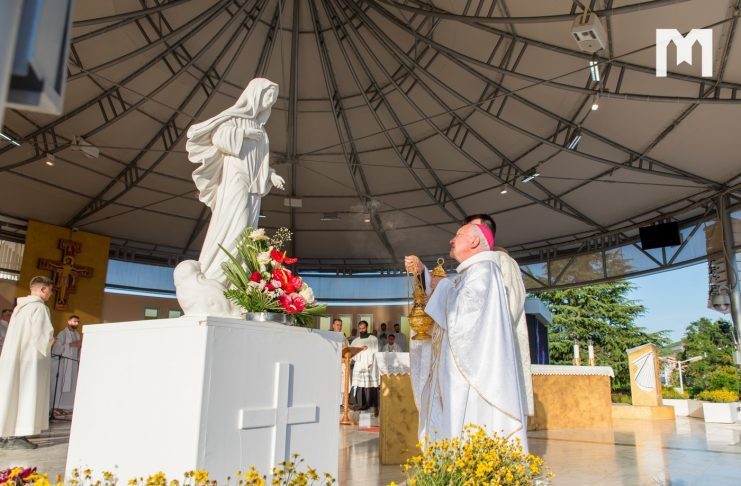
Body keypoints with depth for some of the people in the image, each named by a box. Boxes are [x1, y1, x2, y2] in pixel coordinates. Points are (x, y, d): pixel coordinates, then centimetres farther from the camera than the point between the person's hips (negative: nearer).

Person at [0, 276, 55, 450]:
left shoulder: (20, 306, 14)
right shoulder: (39, 307, -12)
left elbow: (18, 334, 17)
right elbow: (42, 335, -17)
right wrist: (44, 351, 1)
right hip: (30, 358, -8)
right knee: (25, 395, -5)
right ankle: (15, 437, -5)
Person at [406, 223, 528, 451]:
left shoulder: (481, 271, -10)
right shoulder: (469, 274, 19)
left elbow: (458, 316, -20)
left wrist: (443, 288, -4)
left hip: (471, 369, -10)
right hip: (463, 368, 10)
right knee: (459, 427, 10)